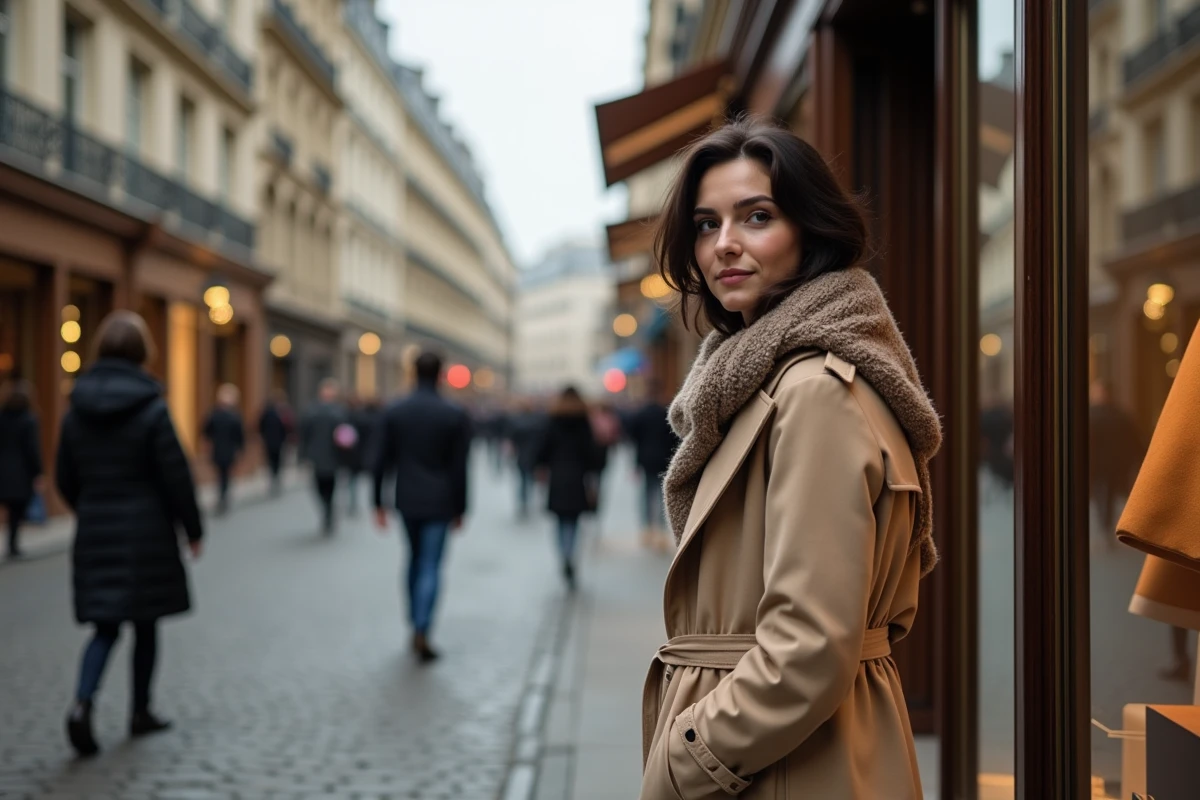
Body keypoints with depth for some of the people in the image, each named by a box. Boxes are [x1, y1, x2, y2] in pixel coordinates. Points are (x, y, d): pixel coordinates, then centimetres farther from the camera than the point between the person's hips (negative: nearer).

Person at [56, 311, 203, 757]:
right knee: (145, 625, 11)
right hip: (146, 533, -4)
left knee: (105, 626, 10)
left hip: (94, 535, 4)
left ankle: (83, 703, -11)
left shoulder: (77, 410, 2)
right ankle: (141, 712, 20)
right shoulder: (151, 409, -13)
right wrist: (193, 529, 0)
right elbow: (176, 476, -11)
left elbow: (65, 478, 9)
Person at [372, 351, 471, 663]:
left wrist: (378, 503, 6)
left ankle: (416, 624, 25)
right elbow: (459, 468, -7)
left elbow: (381, 461, -2)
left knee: (415, 559, 20)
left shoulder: (393, 412, -2)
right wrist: (459, 509, 2)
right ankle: (421, 632, -9)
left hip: (406, 500, 3)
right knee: (430, 567, 0)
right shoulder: (455, 415, -8)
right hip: (438, 502, -3)